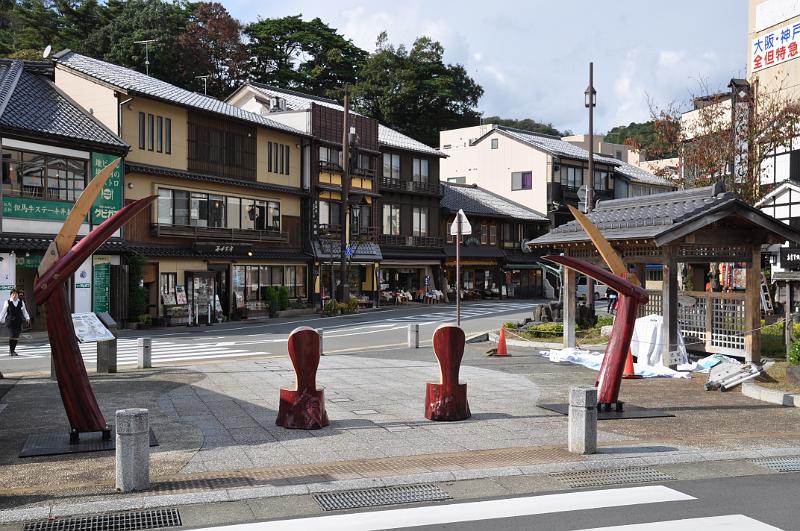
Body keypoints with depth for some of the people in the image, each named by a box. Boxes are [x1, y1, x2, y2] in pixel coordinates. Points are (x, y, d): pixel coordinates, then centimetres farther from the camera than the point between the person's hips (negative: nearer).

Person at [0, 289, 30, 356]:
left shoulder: (21, 303, 9)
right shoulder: (7, 302, 2)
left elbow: (24, 311, 12)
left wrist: (27, 318, 0)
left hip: (18, 322, 3)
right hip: (10, 321, -3)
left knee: (16, 336, 3)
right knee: (12, 335, -12)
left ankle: (13, 350, 16)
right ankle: (10, 350, -2)